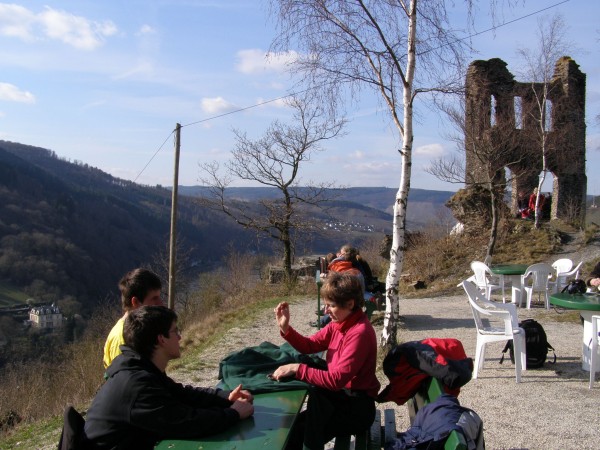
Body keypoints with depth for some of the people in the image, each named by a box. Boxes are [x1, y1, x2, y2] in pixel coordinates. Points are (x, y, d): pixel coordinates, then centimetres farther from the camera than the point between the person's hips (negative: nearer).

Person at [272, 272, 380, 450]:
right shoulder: (339, 324, 2)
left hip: (358, 407, -8)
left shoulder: (360, 333, -26)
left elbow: (336, 380, -30)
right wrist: (285, 328, -8)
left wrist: (297, 369, -29)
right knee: (291, 425, -2)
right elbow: (309, 345, 9)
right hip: (340, 396, 8)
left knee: (299, 432, -15)